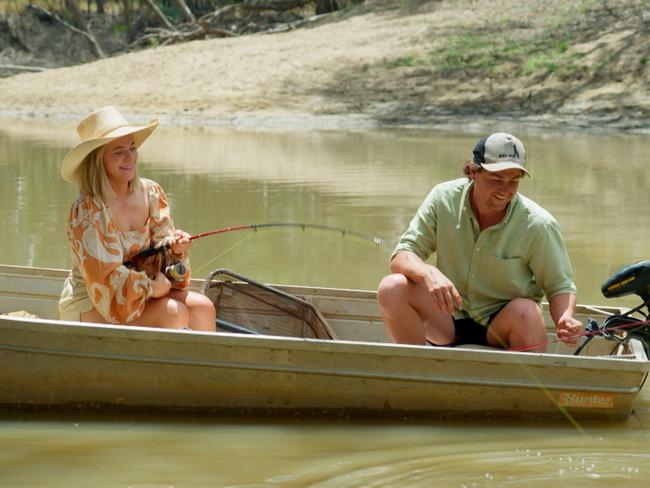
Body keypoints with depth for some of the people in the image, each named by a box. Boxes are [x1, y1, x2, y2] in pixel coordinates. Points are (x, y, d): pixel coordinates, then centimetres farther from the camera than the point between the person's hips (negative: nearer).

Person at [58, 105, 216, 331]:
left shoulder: (151, 193, 0)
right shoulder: (86, 212, -20)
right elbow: (105, 280, -22)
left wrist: (175, 248, -16)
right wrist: (154, 286, -17)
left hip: (141, 293, 7)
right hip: (89, 308, -7)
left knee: (202, 308, -14)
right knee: (173, 313, -25)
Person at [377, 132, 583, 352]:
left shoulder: (538, 224, -14)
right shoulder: (444, 199, -9)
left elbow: (560, 286, -6)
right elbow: (401, 257, -10)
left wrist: (565, 320, -30)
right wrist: (429, 274, -34)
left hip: (501, 328, -2)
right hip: (450, 321, 2)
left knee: (526, 312, -35)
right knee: (392, 287, -23)